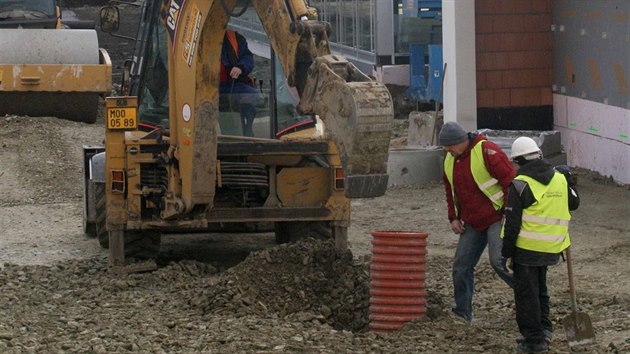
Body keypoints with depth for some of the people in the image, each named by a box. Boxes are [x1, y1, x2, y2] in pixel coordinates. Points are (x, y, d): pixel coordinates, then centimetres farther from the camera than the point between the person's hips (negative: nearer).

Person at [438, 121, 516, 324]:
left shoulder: (486, 151, -17)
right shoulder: (449, 160, 8)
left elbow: (510, 180, -17)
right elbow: (450, 191, 21)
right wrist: (453, 217, 9)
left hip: (497, 218, -8)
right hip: (472, 223, 8)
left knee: (499, 261, -20)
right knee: (461, 265, 1)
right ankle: (463, 312, 7)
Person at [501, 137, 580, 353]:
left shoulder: (519, 185, -12)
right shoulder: (559, 178, 4)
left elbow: (512, 223, -12)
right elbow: (574, 203, 19)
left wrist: (507, 253, -7)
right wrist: (569, 181, 31)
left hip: (527, 248, -6)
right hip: (551, 248, 6)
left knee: (526, 294, 3)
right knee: (540, 289, 24)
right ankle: (544, 329, 21)